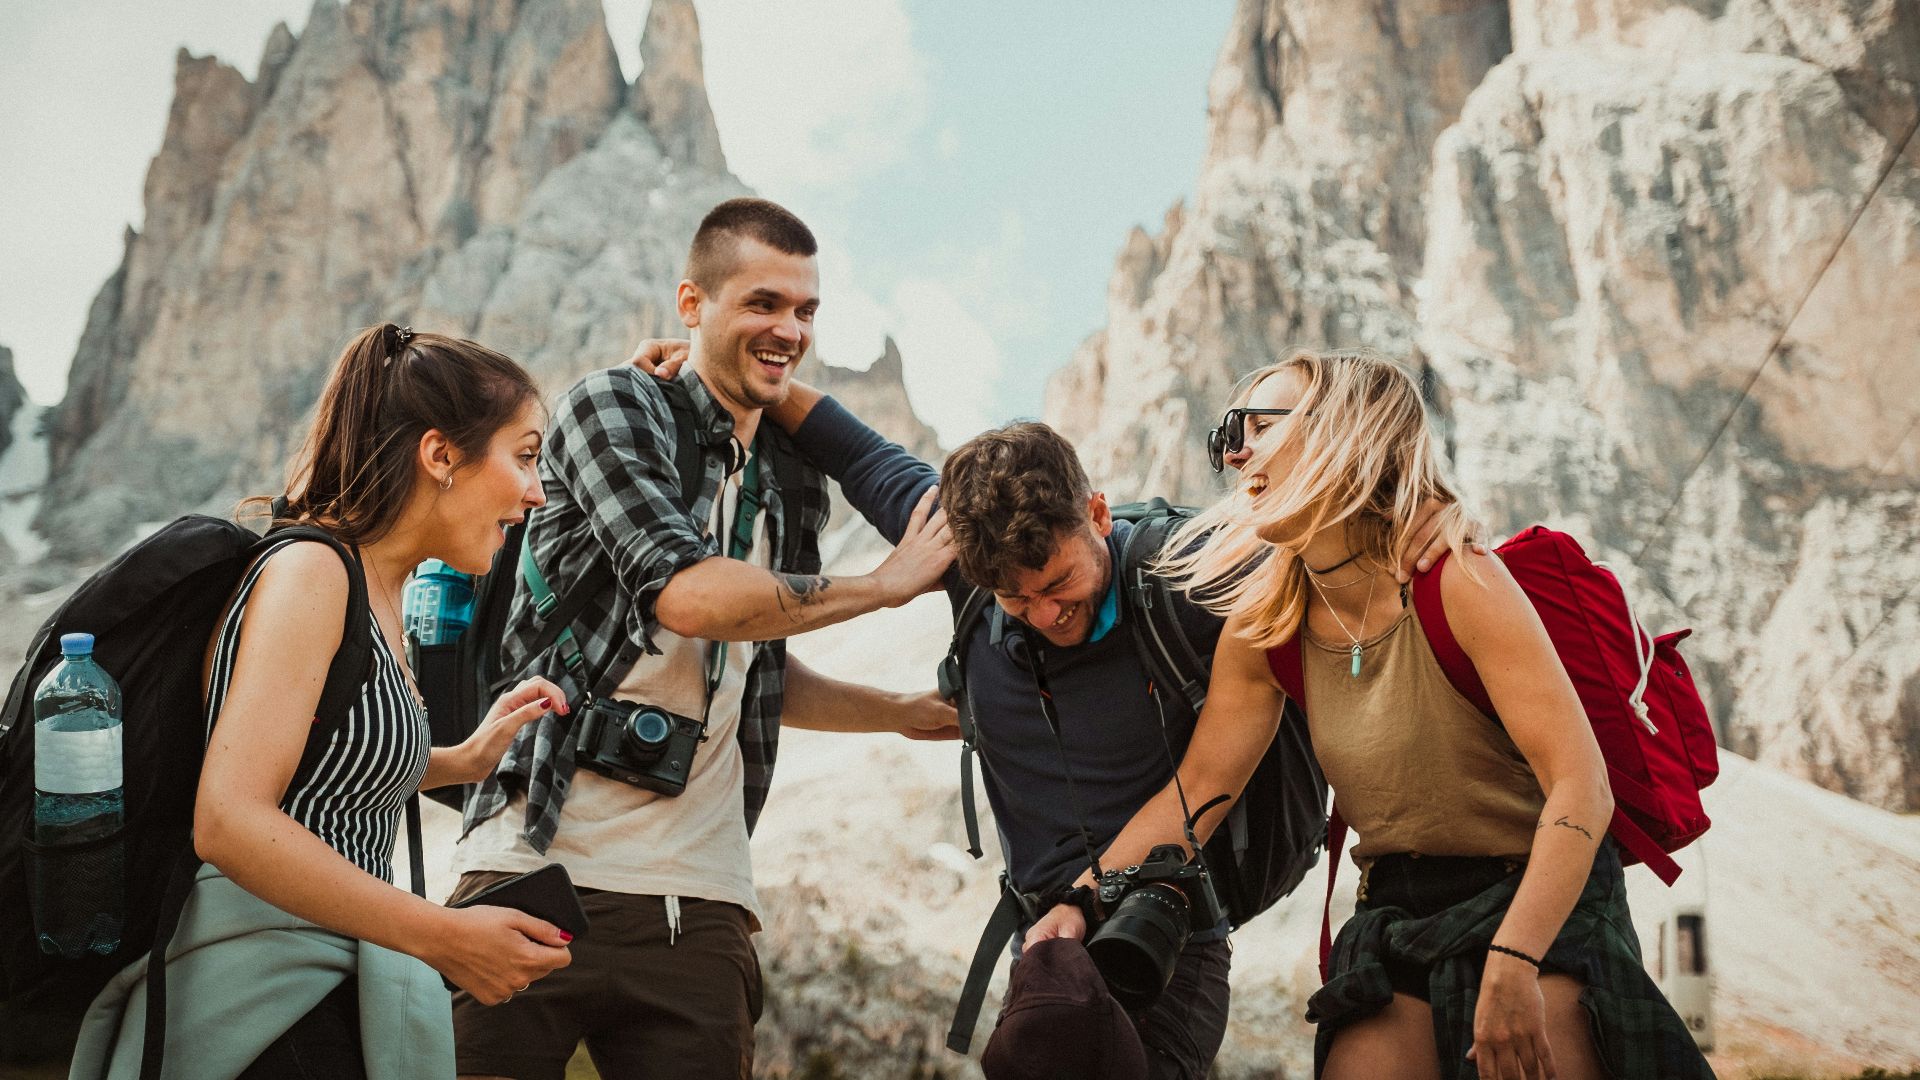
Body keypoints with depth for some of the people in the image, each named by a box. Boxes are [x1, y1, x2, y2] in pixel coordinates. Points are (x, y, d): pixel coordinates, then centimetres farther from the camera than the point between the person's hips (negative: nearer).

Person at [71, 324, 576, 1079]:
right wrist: (445, 937, -24)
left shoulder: (378, 593, 12)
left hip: (321, 992, 9)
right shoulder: (309, 572, -15)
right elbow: (229, 822, -25)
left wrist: (463, 761, 12)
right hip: (264, 1002, -9)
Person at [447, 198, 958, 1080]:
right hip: (540, 870, -5)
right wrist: (890, 583, -8)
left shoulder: (792, 486, 16)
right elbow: (689, 594, -19)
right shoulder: (612, 406, -3)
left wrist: (909, 712, 18)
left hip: (698, 905, 5)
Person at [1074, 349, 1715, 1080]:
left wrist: (1513, 963, -33)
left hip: (1543, 902, -5)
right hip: (1398, 916, 5)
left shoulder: (1459, 584, -20)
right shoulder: (1264, 624, -1)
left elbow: (1581, 786, -24)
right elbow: (1197, 788, 1)